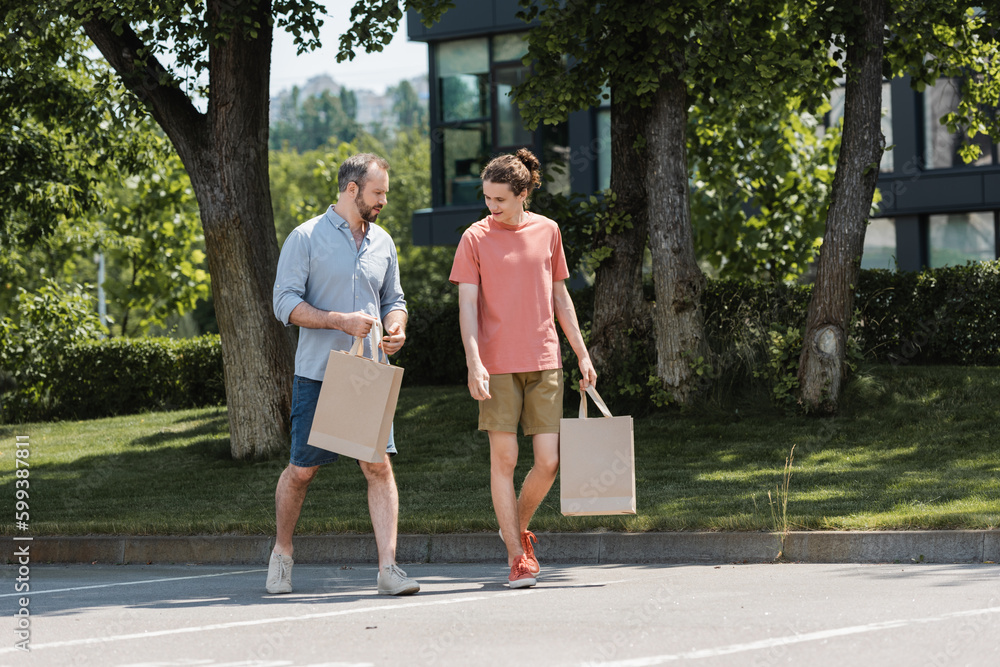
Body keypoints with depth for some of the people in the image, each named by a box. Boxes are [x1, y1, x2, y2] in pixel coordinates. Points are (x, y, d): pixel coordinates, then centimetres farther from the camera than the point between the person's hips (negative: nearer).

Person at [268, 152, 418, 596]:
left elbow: (394, 299, 22)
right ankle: (282, 552, 26)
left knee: (379, 466, -7)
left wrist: (395, 327, 0)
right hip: (317, 375, -4)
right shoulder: (306, 238, -3)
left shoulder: (382, 242, 14)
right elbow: (286, 304, -8)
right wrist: (341, 320, -19)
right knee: (302, 470, 4)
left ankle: (388, 568, -10)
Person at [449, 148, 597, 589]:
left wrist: (582, 354, 15)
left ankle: (518, 527, 25)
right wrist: (474, 363, -16)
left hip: (544, 362, 3)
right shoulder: (475, 238, 0)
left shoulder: (547, 231, 9)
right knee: (504, 458, -3)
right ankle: (516, 557, 5)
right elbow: (467, 305, -4)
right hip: (497, 365, -3)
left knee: (549, 461, -1)